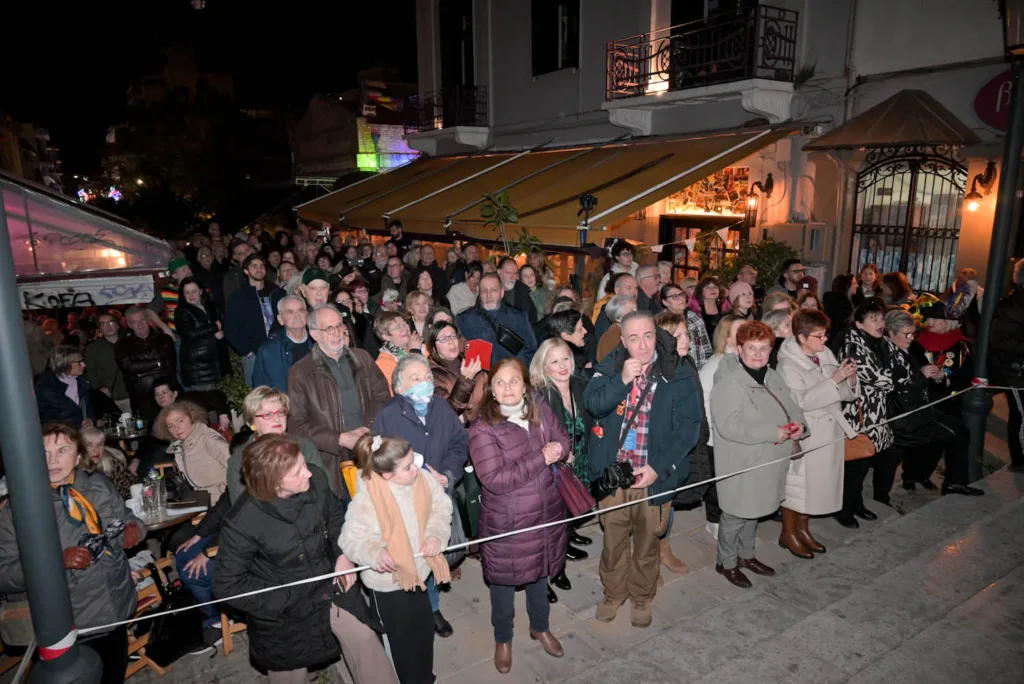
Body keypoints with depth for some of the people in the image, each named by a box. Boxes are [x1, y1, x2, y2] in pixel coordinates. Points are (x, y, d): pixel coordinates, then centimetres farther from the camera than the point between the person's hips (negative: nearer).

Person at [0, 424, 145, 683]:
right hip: (69, 627, -3)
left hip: (116, 610, 4)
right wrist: (58, 560, -26)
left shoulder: (100, 485, -1)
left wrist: (133, 528, -12)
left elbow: (125, 517, 11)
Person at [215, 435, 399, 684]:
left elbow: (336, 514, 2)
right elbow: (228, 586, -19)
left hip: (328, 584, 3)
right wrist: (287, 601, -20)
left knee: (365, 640, 5)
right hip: (282, 608, -2)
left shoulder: (315, 482, -21)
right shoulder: (242, 523, -31)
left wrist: (343, 553, -11)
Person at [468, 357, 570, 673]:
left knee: (540, 573, 25)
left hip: (545, 513, 5)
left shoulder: (541, 409, -5)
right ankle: (503, 640, 42)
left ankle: (540, 627, 51)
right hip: (506, 522, -4)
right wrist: (541, 458, -24)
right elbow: (494, 480, -27)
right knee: (504, 580, 16)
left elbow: (563, 440, 7)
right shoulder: (483, 428, -21)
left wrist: (557, 448, -18)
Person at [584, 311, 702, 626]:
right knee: (613, 538, 17)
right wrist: (622, 380, -26)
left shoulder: (677, 373, -10)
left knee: (648, 542, 16)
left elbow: (689, 426, -10)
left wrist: (659, 468, -16)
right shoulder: (611, 366, -3)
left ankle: (641, 597, 40)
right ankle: (613, 592, 40)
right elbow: (592, 405, -11)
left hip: (654, 476, -1)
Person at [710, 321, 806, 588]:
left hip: (767, 463, 8)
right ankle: (726, 562, 28)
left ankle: (746, 555, 43)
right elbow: (729, 425, -30)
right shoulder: (729, 382, -21)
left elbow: (791, 407, 18)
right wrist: (773, 432, -26)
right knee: (735, 515, 7)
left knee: (754, 511, 23)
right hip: (741, 464, -8)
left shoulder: (772, 377, 7)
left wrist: (799, 423, -6)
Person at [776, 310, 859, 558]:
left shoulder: (826, 355, 3)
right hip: (804, 435, -7)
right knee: (796, 484, 5)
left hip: (829, 432, 7)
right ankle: (788, 533, 23)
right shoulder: (789, 364, -15)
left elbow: (846, 394, 9)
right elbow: (802, 401, -26)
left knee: (818, 483, 17)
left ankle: (803, 528, 35)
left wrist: (850, 378, -12)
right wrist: (834, 378, -27)